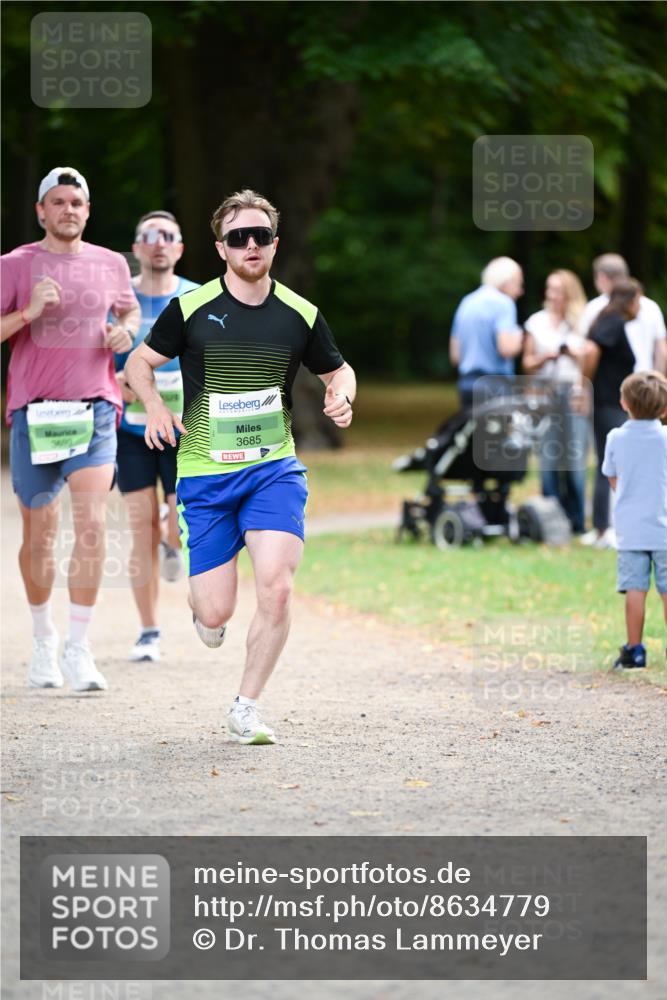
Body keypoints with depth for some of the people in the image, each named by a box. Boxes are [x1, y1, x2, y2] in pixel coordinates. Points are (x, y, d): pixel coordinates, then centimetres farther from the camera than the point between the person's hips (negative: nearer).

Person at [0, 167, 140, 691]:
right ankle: (43, 637, 29)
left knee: (92, 525, -15)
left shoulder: (111, 264, 8)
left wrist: (125, 331, 4)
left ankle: (78, 649, -11)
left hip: (95, 410, 1)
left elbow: (131, 312, 26)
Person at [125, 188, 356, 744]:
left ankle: (246, 709, 0)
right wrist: (154, 407, -8)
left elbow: (337, 369, 19)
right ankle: (202, 605, 37)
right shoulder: (191, 309, -3)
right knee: (216, 614, -4)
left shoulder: (299, 315, 3)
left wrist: (343, 396, -3)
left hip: (274, 468, 1)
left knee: (276, 587, -19)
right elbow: (139, 362, 10)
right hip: (204, 472, -1)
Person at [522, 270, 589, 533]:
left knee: (575, 459, -7)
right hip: (544, 391, 2)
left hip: (574, 392, -2)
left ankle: (576, 522, 0)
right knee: (548, 459, -2)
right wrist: (545, 357, -6)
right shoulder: (536, 322, 13)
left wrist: (575, 353, -8)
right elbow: (528, 364, 13)